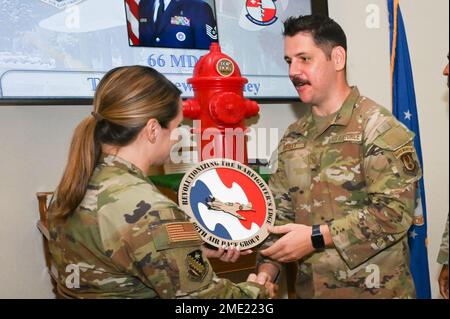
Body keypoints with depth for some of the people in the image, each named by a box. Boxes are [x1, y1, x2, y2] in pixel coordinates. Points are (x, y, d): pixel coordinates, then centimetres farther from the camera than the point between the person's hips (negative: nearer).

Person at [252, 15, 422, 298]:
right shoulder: (293, 137, 7)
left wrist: (316, 236, -21)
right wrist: (267, 267, -7)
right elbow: (279, 210, 7)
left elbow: (395, 210, -21)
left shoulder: (377, 126, -13)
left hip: (374, 289, -5)